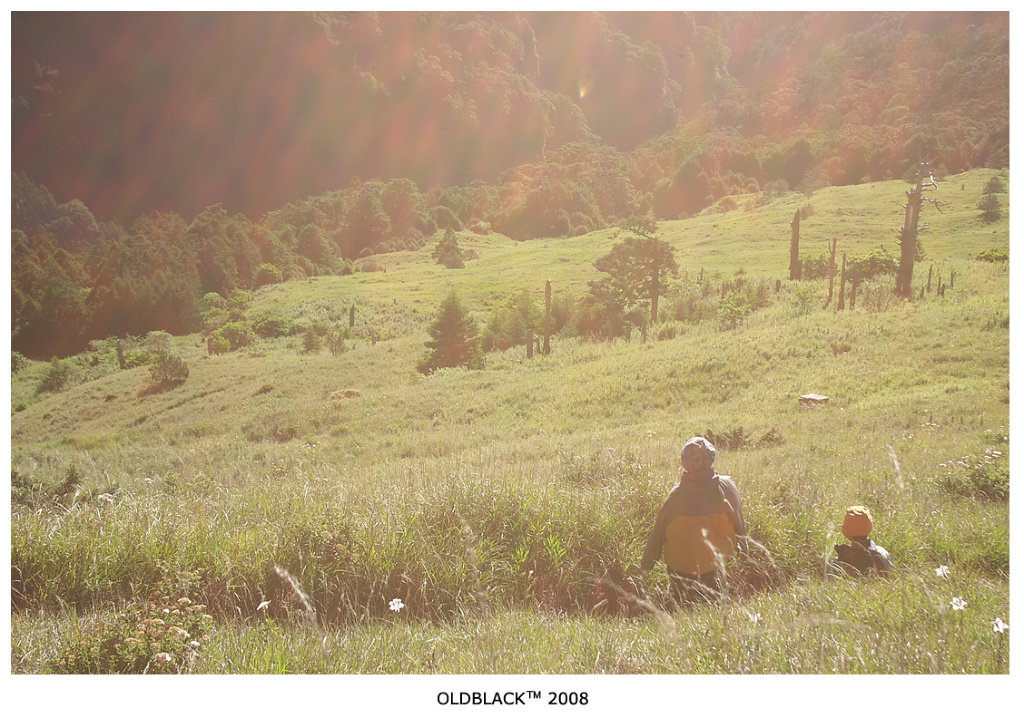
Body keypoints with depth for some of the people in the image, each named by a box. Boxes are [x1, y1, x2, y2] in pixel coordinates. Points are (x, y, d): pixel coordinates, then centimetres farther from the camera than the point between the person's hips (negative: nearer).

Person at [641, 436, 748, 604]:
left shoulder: (678, 493, -19)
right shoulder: (727, 486, -14)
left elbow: (659, 531, -11)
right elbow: (739, 522, -1)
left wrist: (647, 564, 0)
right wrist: (742, 547, 17)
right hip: (714, 563, 2)